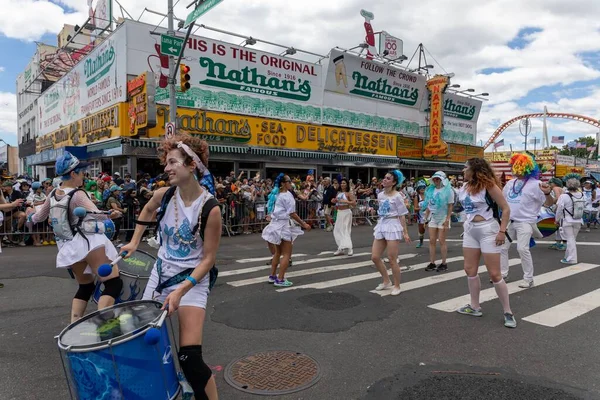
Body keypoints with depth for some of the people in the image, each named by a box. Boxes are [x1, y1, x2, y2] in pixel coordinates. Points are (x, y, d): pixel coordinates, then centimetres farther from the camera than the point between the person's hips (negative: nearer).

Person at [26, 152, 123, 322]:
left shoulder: (53, 194, 9)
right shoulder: (77, 194, -12)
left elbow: (39, 217, 24)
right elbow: (95, 214, -25)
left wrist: (30, 216, 45)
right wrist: (111, 214, -8)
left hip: (69, 248, 9)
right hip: (88, 242, -9)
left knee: (85, 286, 22)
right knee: (114, 283, -11)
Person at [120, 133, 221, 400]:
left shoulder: (210, 208, -22)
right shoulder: (164, 195, -7)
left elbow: (208, 259, -17)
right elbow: (147, 211, 19)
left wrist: (181, 290, -24)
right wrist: (134, 242, 14)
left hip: (192, 281, -6)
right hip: (160, 274, 6)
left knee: (189, 356, -14)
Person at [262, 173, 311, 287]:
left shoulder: (275, 194, 9)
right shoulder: (287, 195, -15)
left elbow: (269, 209, 15)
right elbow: (292, 214, -18)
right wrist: (304, 224, -12)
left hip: (275, 224, 9)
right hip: (283, 225, -9)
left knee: (278, 252, 20)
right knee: (287, 254, -2)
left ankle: (272, 276, 26)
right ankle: (280, 280, -4)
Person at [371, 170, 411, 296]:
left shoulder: (397, 196, -10)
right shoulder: (380, 195, 9)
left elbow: (402, 216, -9)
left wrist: (405, 232, -10)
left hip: (393, 226, -7)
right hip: (381, 226, 7)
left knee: (392, 259, -3)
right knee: (374, 257, 5)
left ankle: (397, 286, 15)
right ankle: (386, 281, 24)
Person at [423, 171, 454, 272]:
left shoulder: (448, 190, -7)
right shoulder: (431, 190, 8)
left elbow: (450, 206, -10)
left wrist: (447, 219, -16)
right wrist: (425, 218, 8)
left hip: (443, 218, -5)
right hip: (433, 217, 5)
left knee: (441, 241, -3)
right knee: (432, 241, 3)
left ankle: (444, 264, 8)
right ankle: (432, 263, 9)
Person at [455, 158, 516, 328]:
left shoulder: (488, 185, -15)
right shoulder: (465, 186, 3)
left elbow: (506, 209, -12)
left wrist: (502, 231, -18)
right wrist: (467, 224, 15)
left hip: (487, 229, -7)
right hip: (470, 230, 7)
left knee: (494, 274, -3)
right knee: (470, 269, 11)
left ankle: (508, 312, 11)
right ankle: (475, 306, 25)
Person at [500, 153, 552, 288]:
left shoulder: (535, 184, -9)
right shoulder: (510, 183, 11)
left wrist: (547, 193, -33)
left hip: (525, 222, -7)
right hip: (508, 221, 7)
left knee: (523, 249, -16)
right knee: (502, 247, 9)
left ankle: (529, 279, -2)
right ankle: (503, 273, 22)